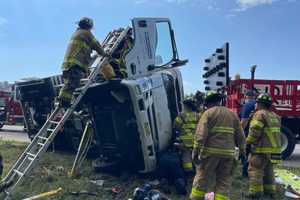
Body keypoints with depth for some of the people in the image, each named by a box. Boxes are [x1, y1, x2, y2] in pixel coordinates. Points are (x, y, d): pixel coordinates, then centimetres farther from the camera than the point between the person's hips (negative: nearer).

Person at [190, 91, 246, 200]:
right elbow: (240, 136, 13)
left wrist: (196, 151, -11)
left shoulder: (208, 113, -1)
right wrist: (242, 151, 21)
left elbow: (201, 134, -12)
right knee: (224, 182, 10)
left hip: (210, 152, -4)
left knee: (201, 178, 6)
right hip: (228, 153, 4)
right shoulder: (233, 114, 14)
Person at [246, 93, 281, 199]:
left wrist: (248, 142, -8)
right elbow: (274, 132, 19)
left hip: (262, 149, -9)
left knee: (255, 169, -2)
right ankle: (270, 191, 27)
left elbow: (254, 132, -19)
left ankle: (256, 191, 0)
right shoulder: (275, 116, 14)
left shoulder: (260, 114, -13)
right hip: (274, 148, 9)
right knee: (268, 170, 19)